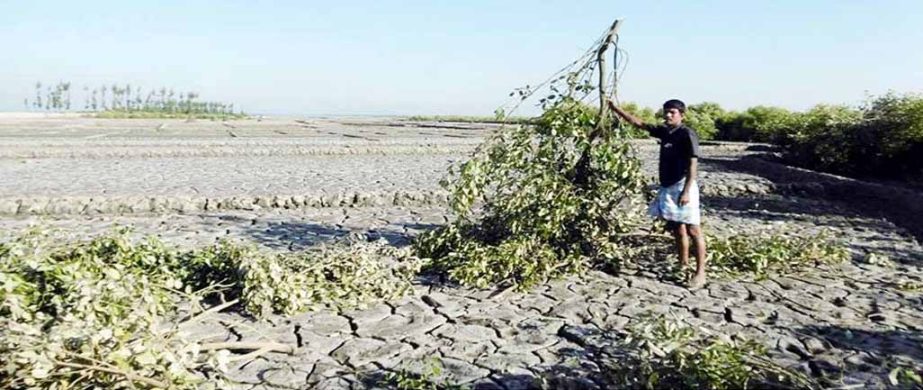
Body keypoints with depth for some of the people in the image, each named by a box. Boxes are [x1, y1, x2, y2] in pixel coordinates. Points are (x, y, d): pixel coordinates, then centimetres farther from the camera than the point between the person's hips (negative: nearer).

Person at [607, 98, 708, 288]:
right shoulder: (664, 131, 12)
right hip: (667, 187, 8)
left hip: (682, 187, -8)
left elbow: (693, 164, -15)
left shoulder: (687, 134, -10)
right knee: (677, 229, 14)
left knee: (693, 230, -6)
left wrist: (686, 191, -21)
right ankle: (683, 266, 25)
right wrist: (615, 108, 16)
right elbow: (638, 123, 19)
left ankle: (700, 272, -3)